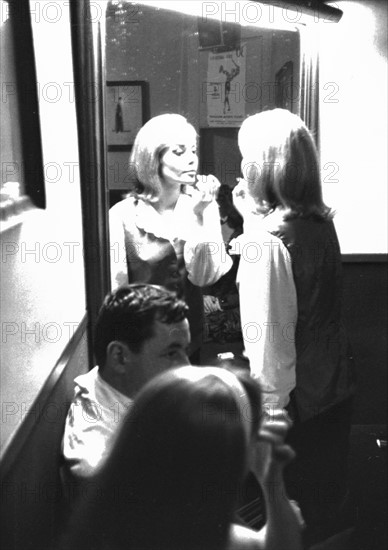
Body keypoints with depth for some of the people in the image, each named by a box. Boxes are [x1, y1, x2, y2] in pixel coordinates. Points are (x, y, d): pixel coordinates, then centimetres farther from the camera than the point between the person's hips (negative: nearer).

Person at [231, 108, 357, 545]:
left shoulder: (265, 242, -24)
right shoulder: (320, 224, -1)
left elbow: (270, 343, -23)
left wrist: (266, 411, -14)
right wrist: (252, 217, 4)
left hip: (296, 401, -7)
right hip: (336, 389, 8)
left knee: (294, 515, 13)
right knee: (327, 499, 24)